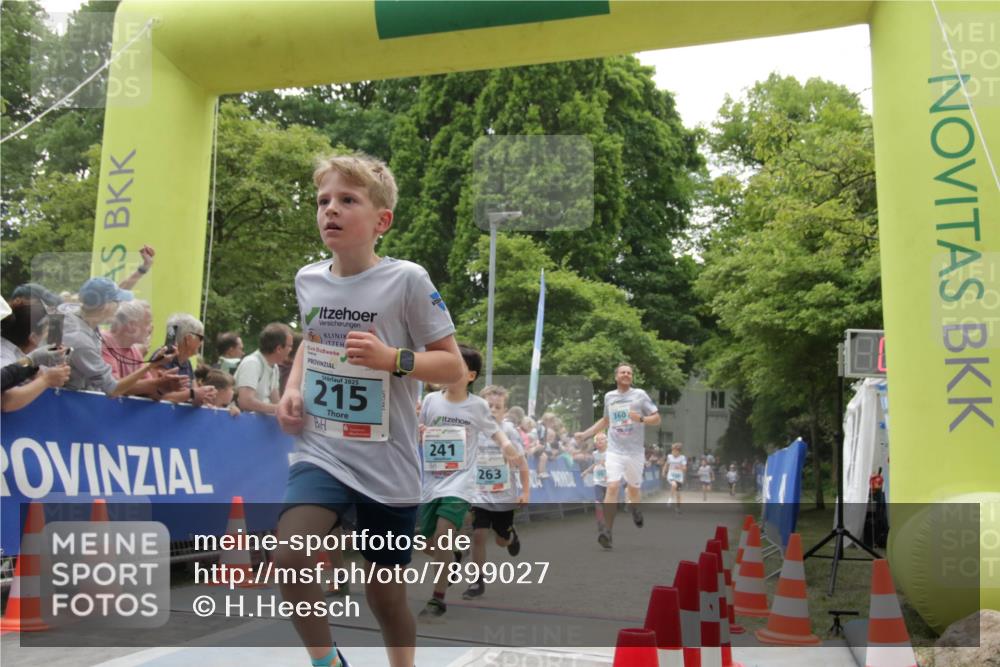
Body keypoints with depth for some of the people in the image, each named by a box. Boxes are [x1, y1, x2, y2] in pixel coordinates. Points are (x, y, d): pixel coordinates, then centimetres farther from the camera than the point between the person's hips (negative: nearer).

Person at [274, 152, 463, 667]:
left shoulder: (407, 280, -11)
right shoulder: (308, 280, 4)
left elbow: (452, 365, -8)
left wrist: (392, 358, -24)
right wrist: (292, 389, 7)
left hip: (388, 464, -3)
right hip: (321, 451, 3)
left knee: (384, 592, 10)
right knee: (289, 557, -21)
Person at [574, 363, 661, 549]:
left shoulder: (640, 395, -1)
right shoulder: (609, 396, 9)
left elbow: (657, 418, -1)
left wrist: (641, 419, -20)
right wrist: (585, 434, 18)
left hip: (635, 451, -1)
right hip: (614, 450, 1)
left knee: (634, 489, 10)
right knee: (612, 487, -15)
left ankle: (636, 512, 44)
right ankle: (608, 531, -16)